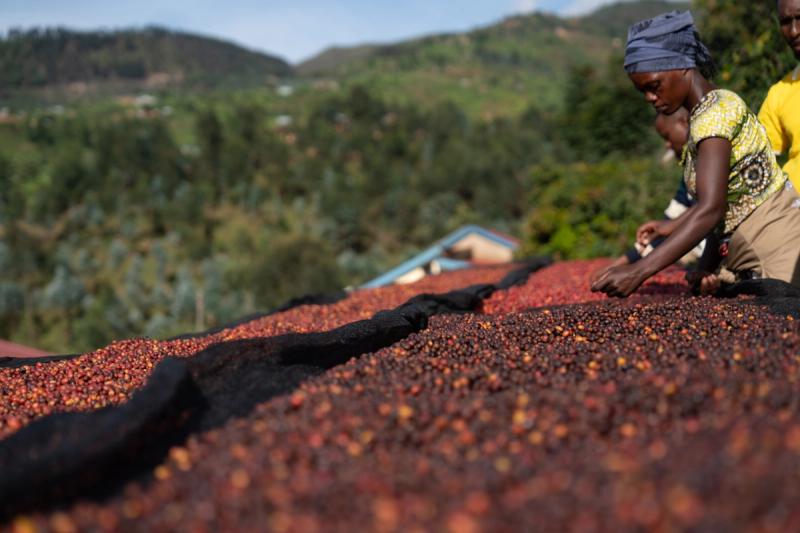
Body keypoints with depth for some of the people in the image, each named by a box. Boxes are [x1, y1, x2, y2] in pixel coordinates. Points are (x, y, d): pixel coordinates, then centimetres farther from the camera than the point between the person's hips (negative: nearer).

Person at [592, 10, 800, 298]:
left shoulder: (716, 110, -16)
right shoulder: (702, 115, 12)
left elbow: (710, 209, -28)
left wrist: (639, 271, -34)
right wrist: (706, 267, -3)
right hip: (756, 267, 9)